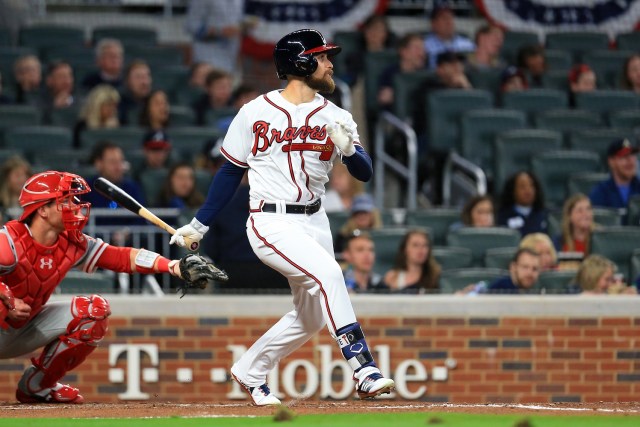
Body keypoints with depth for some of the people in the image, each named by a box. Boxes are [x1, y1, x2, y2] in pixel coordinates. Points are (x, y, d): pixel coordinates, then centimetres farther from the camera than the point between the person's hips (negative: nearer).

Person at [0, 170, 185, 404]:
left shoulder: (71, 244, -5)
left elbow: (122, 258, -10)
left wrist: (173, 266, -22)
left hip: (23, 330, 7)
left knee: (95, 309, -5)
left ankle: (36, 384, 4)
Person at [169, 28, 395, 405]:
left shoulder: (336, 118, 3)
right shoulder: (256, 113, -4)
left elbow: (365, 173, -5)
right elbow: (231, 173, 6)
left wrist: (348, 149, -27)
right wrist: (198, 226, 7)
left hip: (315, 222, 6)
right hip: (271, 223, -6)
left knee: (312, 317, 11)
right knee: (327, 272, -27)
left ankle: (250, 372, 32)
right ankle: (364, 370, -30)